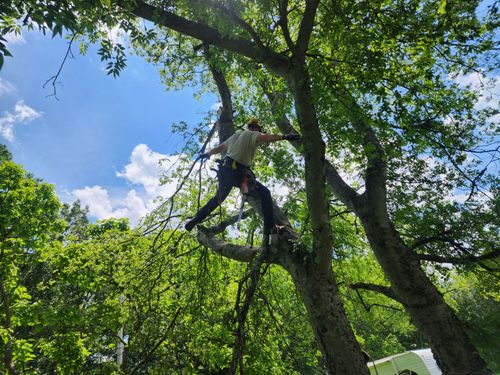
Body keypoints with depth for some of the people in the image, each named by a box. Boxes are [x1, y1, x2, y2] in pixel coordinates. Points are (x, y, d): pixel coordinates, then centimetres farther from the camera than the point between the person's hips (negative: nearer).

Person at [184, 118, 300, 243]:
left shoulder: (236, 135, 25)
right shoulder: (252, 135, 3)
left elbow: (219, 148, 33)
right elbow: (265, 137, -20)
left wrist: (208, 154, 48)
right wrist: (284, 137, -26)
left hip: (224, 169, 8)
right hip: (237, 172, -8)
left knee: (218, 198, 28)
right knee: (265, 194, -4)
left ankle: (194, 221, 36)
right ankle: (269, 229, -13)